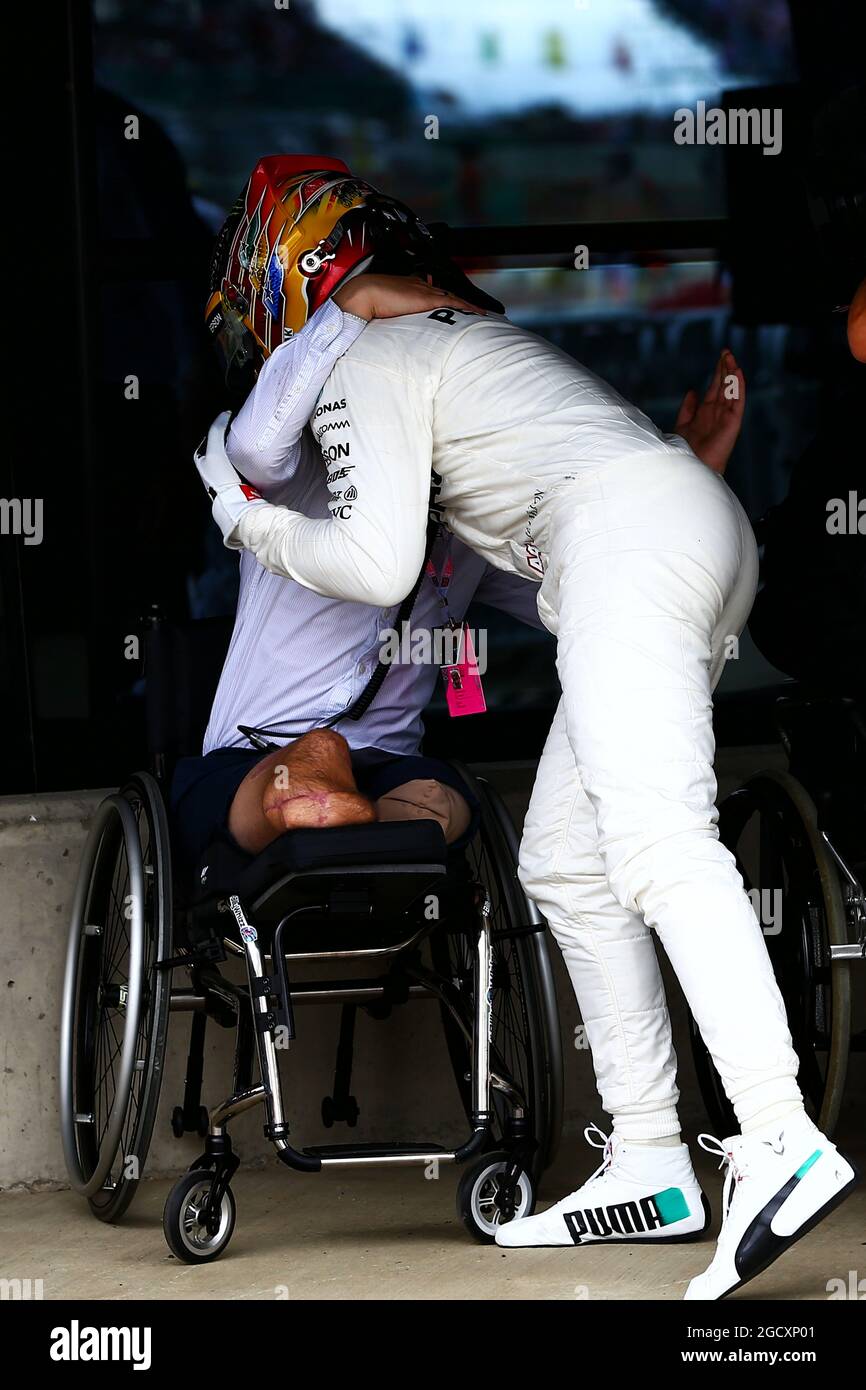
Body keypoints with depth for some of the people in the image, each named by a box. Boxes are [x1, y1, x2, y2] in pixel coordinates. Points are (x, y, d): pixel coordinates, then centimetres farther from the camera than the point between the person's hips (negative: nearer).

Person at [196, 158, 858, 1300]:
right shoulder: (455, 332, 32)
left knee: (655, 843, -24)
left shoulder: (362, 364, 6)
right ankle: (649, 1168, 6)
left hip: (631, 533, -9)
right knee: (563, 864, 11)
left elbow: (380, 565, -2)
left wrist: (256, 526, 13)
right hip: (711, 527, 9)